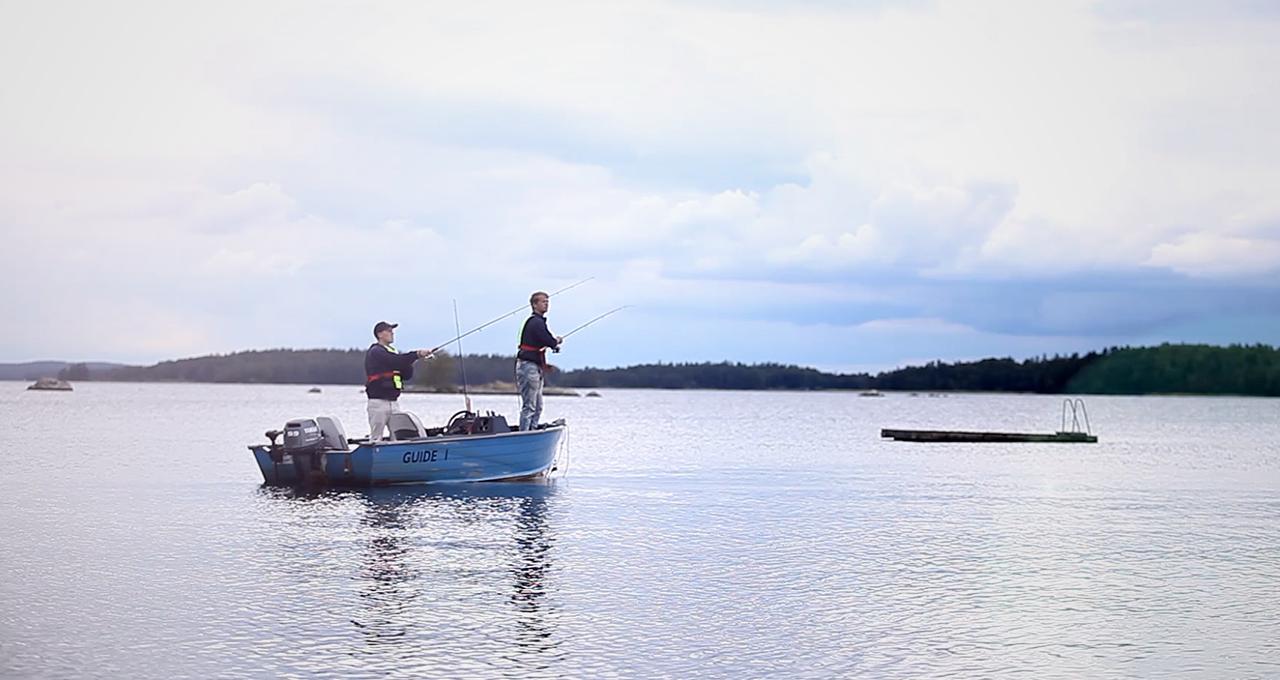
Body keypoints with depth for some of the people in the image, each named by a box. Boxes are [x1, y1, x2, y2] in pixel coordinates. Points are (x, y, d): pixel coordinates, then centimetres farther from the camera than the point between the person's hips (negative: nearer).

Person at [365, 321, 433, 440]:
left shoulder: (393, 352, 20)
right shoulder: (375, 352, -5)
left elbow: (407, 376, 16)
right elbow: (395, 361, -22)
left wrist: (408, 362, -3)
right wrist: (417, 354, -21)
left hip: (394, 402, 8)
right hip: (378, 402, -8)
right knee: (376, 439, -6)